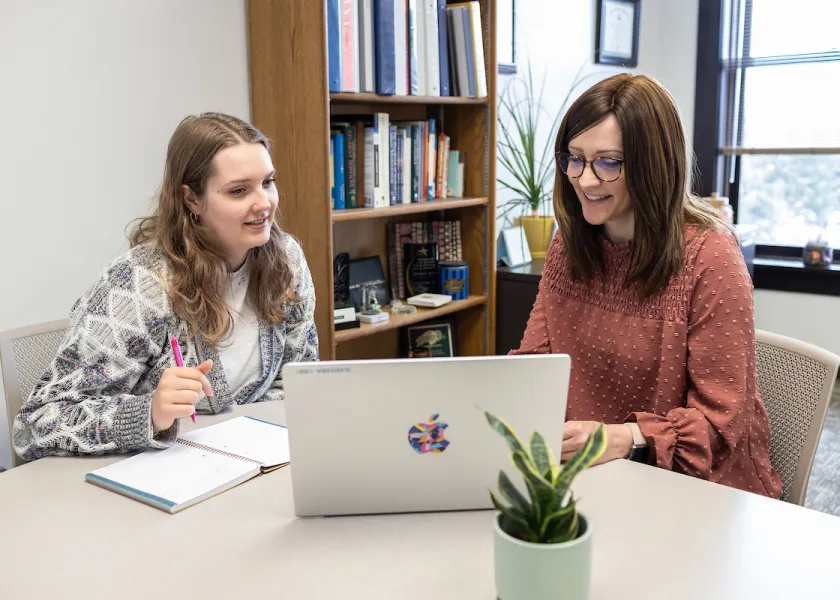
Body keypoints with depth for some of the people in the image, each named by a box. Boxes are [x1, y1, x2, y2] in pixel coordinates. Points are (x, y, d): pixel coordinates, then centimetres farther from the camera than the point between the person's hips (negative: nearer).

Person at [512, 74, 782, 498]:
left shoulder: (708, 255, -15)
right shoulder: (569, 244, 5)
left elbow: (719, 415, -15)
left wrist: (621, 439, -30)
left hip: (698, 483, -5)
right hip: (589, 470, 5)